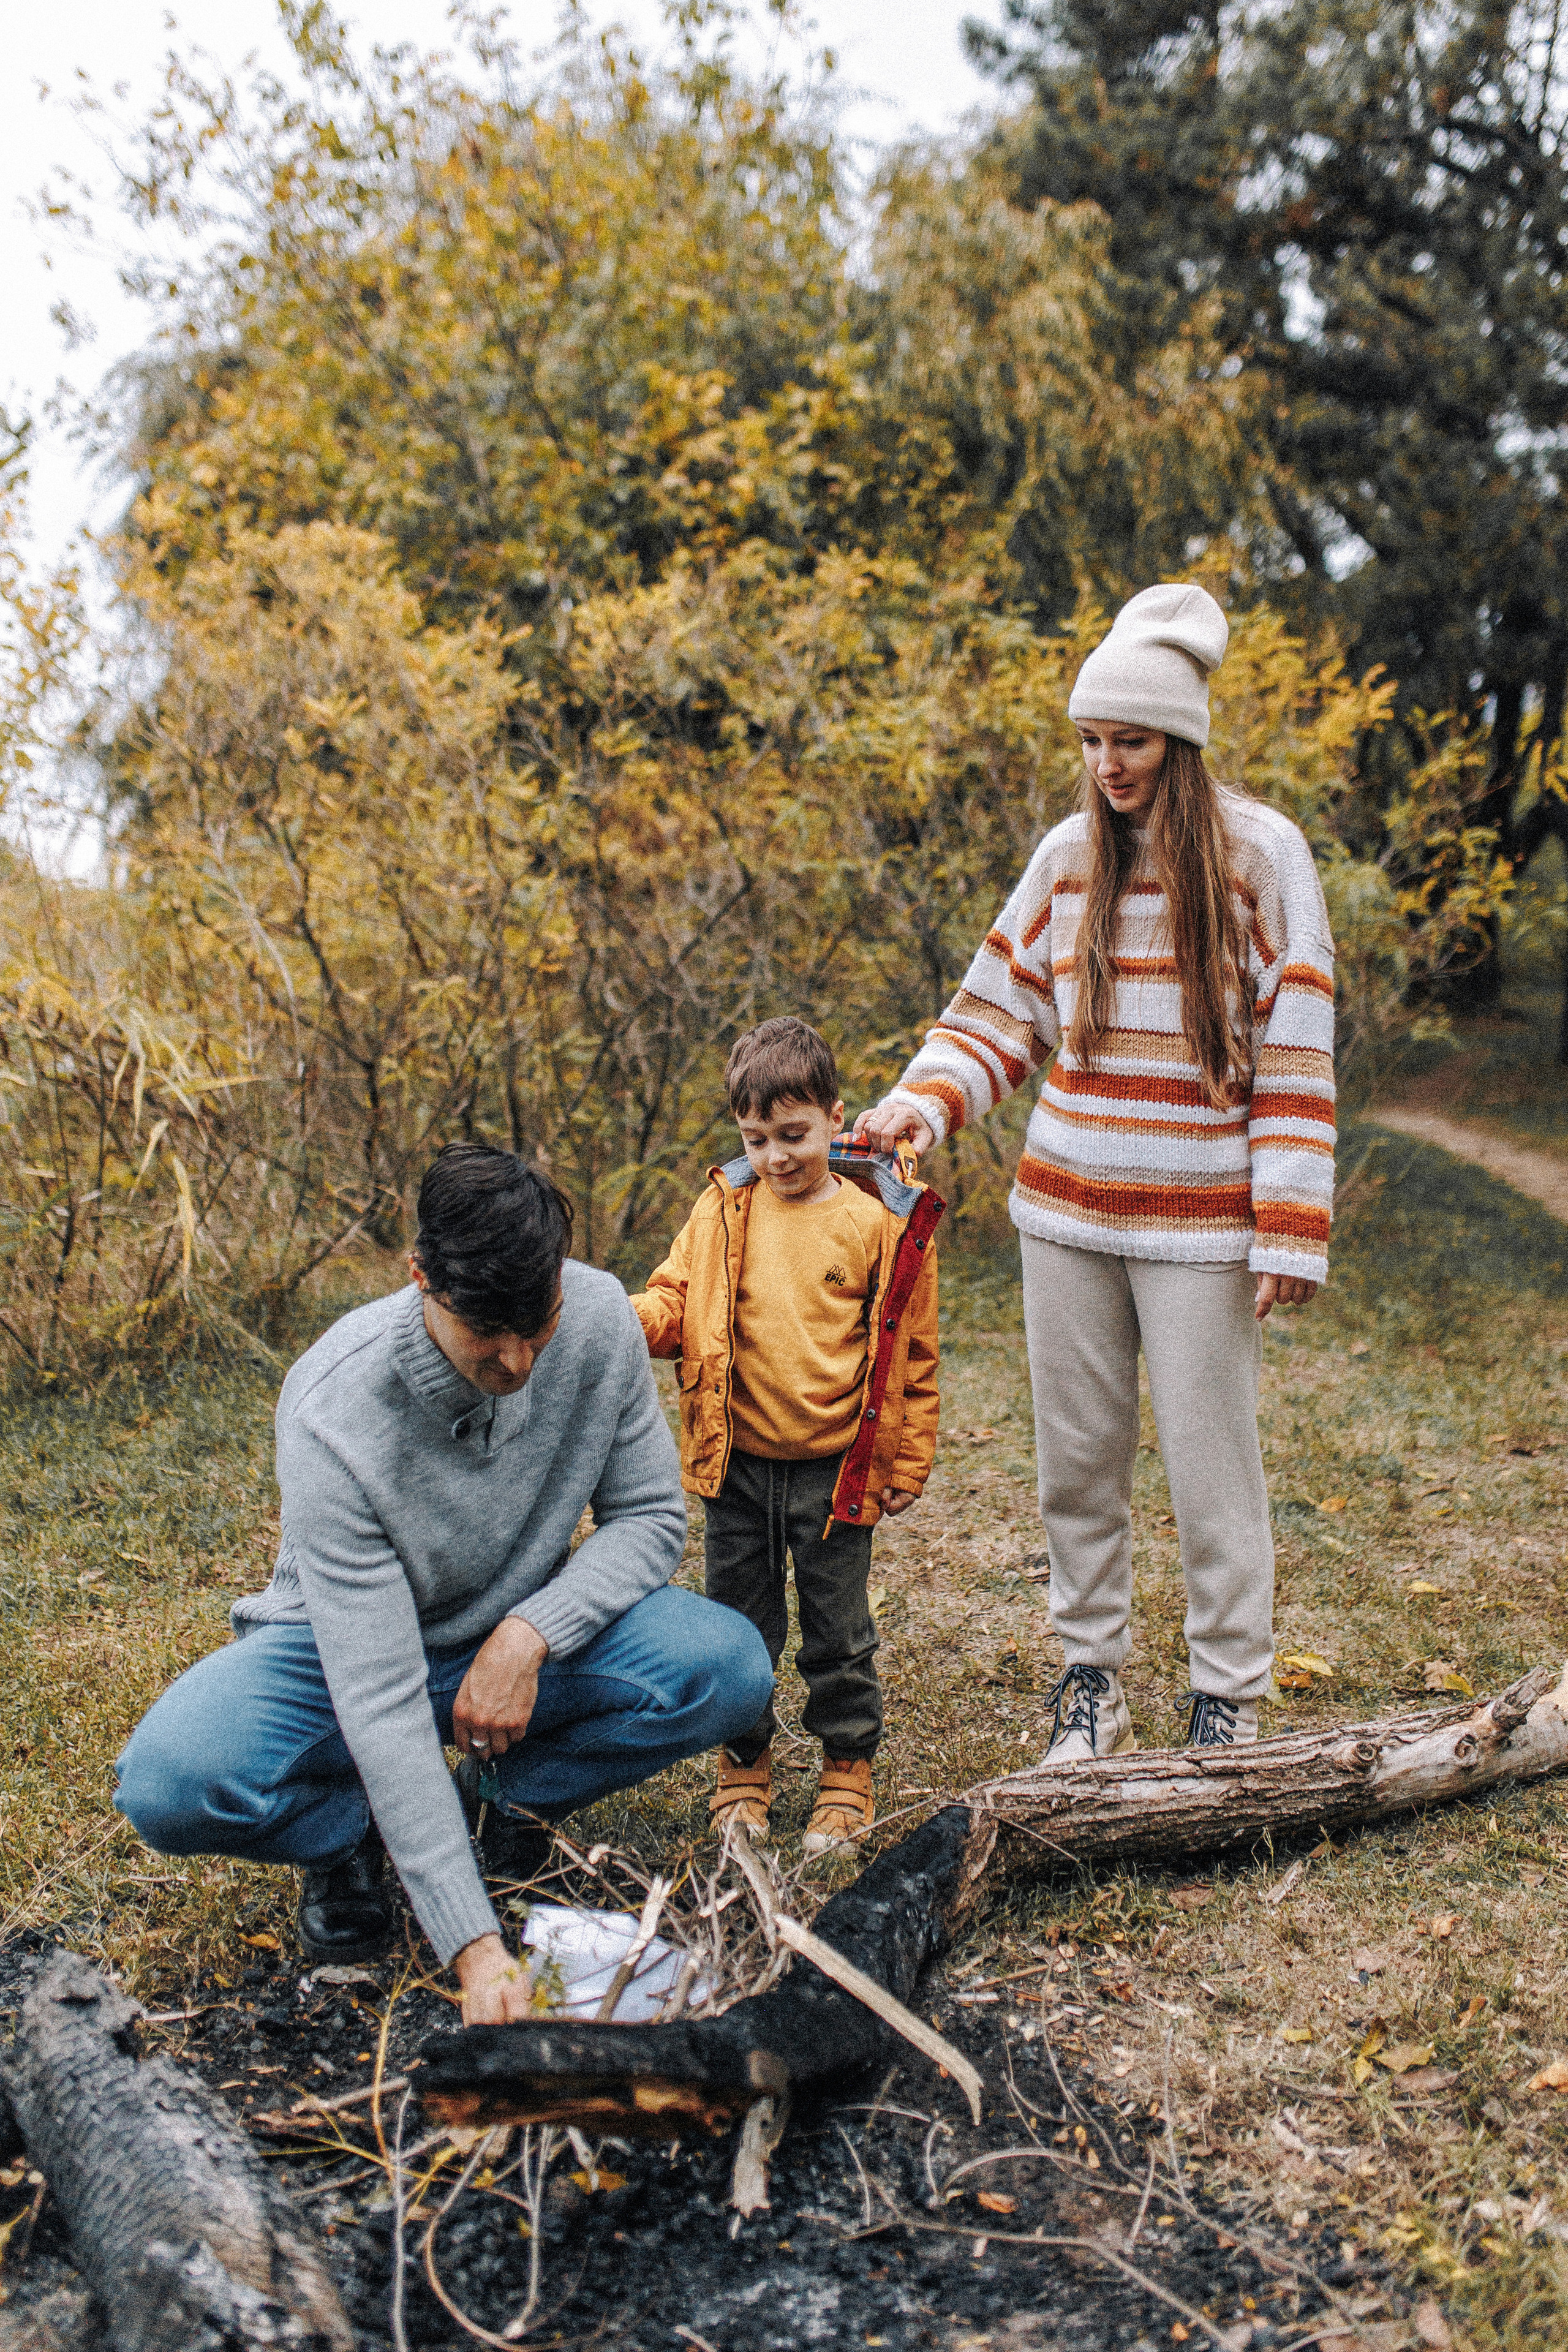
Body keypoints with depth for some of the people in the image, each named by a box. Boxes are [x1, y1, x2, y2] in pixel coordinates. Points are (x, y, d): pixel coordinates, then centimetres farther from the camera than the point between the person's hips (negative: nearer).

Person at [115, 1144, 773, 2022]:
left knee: (730, 1668, -24)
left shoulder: (599, 1318, -22)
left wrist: (529, 1634, -27)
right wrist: (474, 1945, -37)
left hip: (524, 1632, 3)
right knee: (173, 1783, -32)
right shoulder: (334, 1418, -33)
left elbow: (651, 1515, -9)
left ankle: (501, 1799, 2)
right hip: (350, 1646, -2)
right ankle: (354, 1832, 3)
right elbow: (381, 1701, -33)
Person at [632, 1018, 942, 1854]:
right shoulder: (723, 1210, 1)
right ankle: (743, 1769, 32)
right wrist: (626, 1319, -18)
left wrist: (907, 1463, 0)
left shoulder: (881, 1219, -6)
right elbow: (676, 1301, 5)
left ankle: (848, 1771, 28)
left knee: (837, 1632, 10)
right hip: (736, 1468, 3)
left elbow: (913, 1353, -1)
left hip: (835, 1468, -2)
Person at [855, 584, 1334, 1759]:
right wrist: (928, 1100, -6)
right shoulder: (1069, 855, 8)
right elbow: (1001, 1010, 12)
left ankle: (1231, 1695, 19)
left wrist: (1289, 1229, -10)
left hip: (1200, 1222, -4)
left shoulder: (1263, 853, -3)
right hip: (1067, 1212, 4)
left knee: (1211, 1463, 3)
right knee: (1077, 1454, 10)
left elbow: (1297, 1055, -5)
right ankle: (1092, 1674, 26)